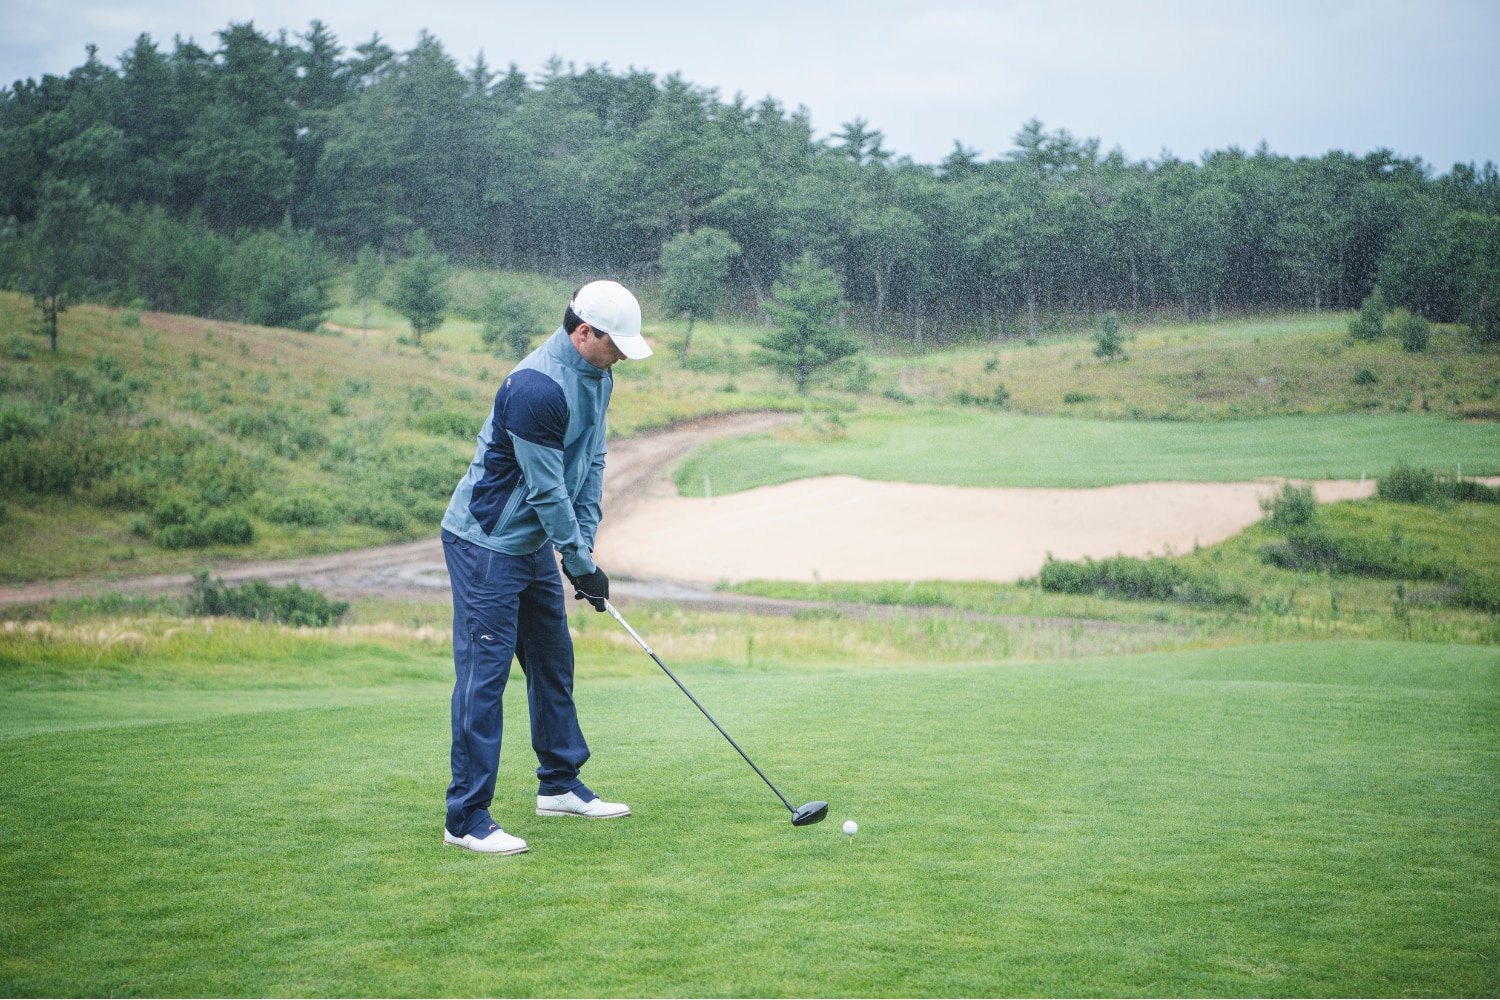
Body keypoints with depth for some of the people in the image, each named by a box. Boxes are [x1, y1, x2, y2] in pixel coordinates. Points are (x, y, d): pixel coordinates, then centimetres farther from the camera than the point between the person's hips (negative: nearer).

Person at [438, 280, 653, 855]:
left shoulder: (597, 377, 4)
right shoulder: (536, 387, -27)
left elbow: (591, 463, 9)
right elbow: (546, 489, -23)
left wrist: (585, 542, 1)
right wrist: (581, 562, -15)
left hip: (534, 543, 10)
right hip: (485, 543, -10)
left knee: (553, 659, 17)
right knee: (484, 672, -9)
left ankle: (560, 785, 31)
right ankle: (466, 819, -5)